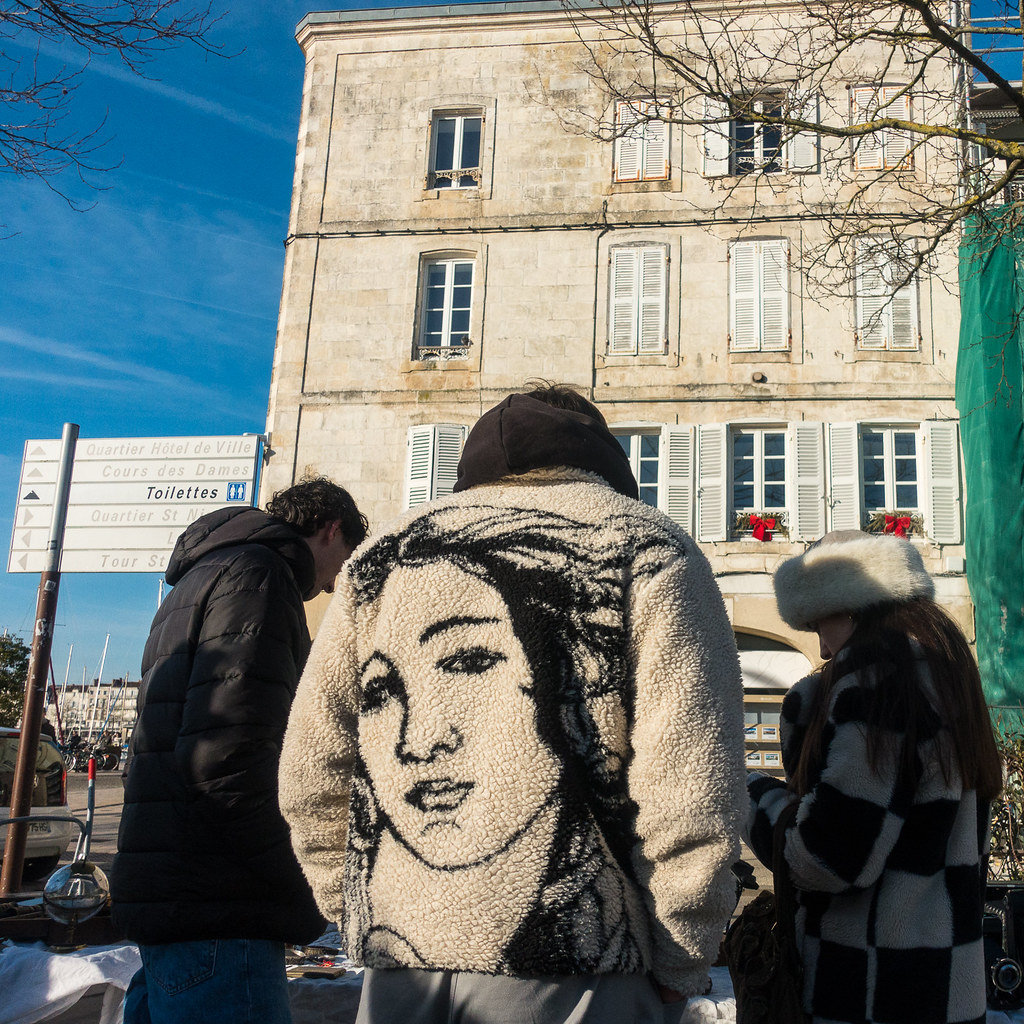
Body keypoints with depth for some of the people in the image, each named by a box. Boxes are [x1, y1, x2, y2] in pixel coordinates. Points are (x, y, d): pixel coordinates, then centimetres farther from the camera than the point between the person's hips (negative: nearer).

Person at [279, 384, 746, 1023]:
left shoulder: (384, 555, 12)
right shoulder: (649, 550, 1)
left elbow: (310, 778, 9)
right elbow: (691, 794, -10)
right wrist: (678, 971, 2)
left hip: (399, 964, 4)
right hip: (572, 969, -3)